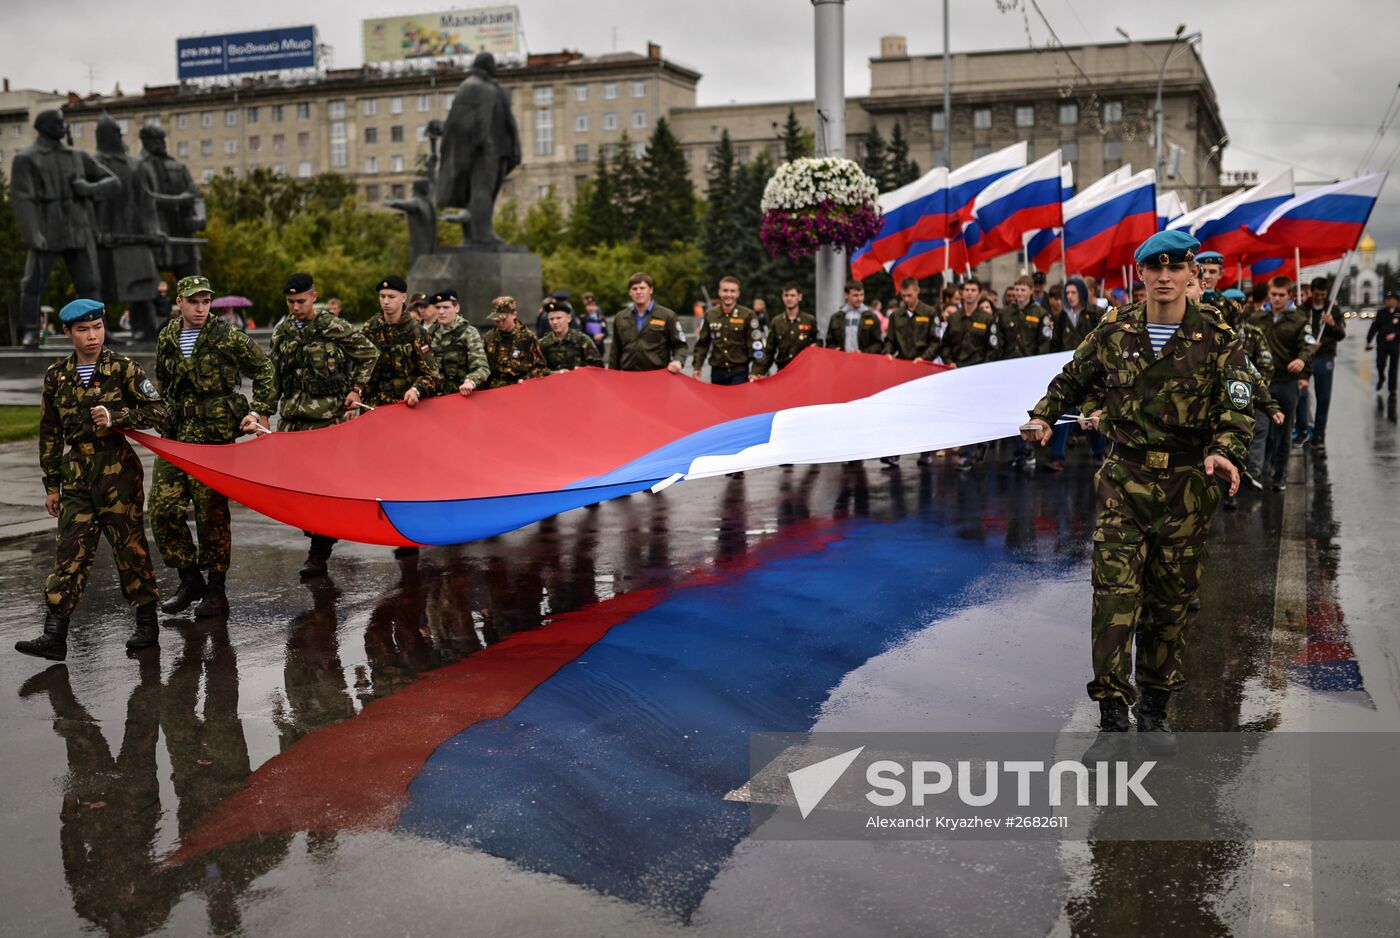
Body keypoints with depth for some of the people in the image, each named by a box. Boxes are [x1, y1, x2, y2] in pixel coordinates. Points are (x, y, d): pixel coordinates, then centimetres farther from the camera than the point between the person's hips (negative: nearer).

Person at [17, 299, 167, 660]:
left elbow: (157, 411, -3)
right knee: (71, 549, 0)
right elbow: (50, 434, 14)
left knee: (129, 543, 1)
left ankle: (147, 623, 14)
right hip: (77, 472, 3)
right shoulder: (56, 376, 9)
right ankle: (55, 635, -1)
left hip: (117, 467, -3)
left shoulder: (122, 367, -2)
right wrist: (52, 484, 13)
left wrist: (116, 417, -17)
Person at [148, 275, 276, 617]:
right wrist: (168, 415, 19)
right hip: (174, 436, 5)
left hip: (214, 437, -5)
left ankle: (216, 591, 10)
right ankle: (190, 581, 15)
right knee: (162, 508, 0)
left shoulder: (227, 336, -4)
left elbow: (264, 370, 2)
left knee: (211, 513, -1)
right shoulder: (166, 339, 10)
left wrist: (259, 412, -4)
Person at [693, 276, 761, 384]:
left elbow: (756, 344, -6)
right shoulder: (710, 315, 4)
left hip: (740, 372, -3)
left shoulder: (748, 315, -5)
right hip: (717, 372, 3)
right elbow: (702, 343, 11)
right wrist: (697, 366, 4)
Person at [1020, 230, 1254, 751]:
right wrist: (1044, 417, 1)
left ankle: (1153, 709, 26)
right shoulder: (1114, 331, 2)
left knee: (1168, 602, 10)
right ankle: (1113, 715, -2)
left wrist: (1224, 451, -28)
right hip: (1124, 481, 0)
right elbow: (1072, 380, 17)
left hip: (1187, 488, 0)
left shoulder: (1217, 340, -3)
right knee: (1115, 596, -8)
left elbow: (1239, 409, -9)